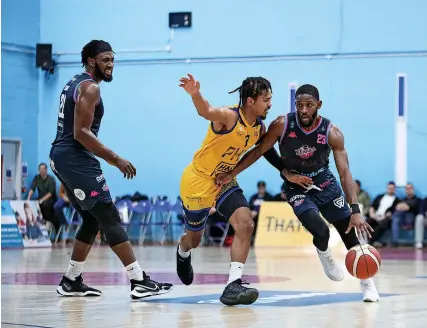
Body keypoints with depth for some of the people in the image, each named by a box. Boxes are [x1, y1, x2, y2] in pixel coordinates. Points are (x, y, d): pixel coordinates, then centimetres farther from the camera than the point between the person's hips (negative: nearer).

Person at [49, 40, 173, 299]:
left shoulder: (75, 84, 20)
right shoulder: (90, 87, -11)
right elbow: (81, 133, -20)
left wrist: (107, 157, 24)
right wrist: (115, 158, -19)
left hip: (61, 157, 10)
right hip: (76, 160, -10)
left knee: (93, 220, 16)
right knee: (110, 218, -12)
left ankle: (71, 281, 18)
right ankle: (139, 281, -16)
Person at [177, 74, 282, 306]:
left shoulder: (259, 128, -5)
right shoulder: (229, 117, -27)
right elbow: (206, 112, -49)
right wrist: (195, 94, -71)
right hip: (197, 181, -6)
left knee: (245, 225, -17)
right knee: (193, 238, 13)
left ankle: (233, 286, -18)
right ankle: (183, 254, 52)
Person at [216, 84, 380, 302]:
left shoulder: (332, 133, -21)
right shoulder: (282, 125, -22)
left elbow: (345, 174, -23)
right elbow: (259, 151, -8)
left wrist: (355, 210, -33)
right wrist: (232, 174, -9)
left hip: (324, 182, 2)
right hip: (296, 187, -1)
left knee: (350, 230, -3)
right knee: (320, 231, -23)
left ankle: (367, 283, 15)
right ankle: (324, 255, 15)